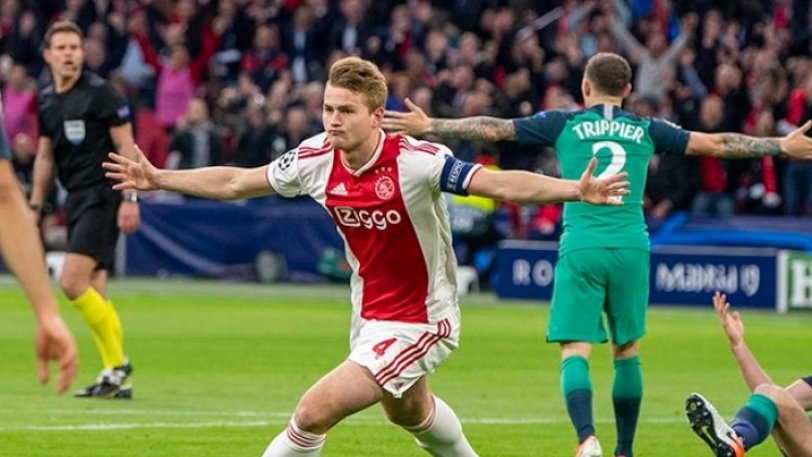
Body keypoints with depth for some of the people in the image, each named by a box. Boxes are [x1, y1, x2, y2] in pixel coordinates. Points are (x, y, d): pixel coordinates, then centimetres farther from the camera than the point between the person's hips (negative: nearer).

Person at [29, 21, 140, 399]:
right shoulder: (47, 101, 12)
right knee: (93, 291, 4)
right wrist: (35, 206, 17)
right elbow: (45, 157, 21)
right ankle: (117, 379, 8)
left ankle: (118, 363, -7)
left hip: (102, 196, -7)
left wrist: (130, 198, -17)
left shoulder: (100, 92, -9)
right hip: (75, 199, 7)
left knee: (71, 281, -16)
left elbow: (126, 146, -10)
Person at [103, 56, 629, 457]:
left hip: (419, 320, -8)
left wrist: (577, 190, -49)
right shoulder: (317, 159, -10)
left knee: (315, 412, -18)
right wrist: (159, 179, 9)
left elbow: (500, 183, -35)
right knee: (409, 412, 32)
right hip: (370, 313, 8)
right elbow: (236, 182, 5)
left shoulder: (416, 161, -28)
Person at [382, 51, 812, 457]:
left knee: (575, 350, -5)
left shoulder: (563, 124, 7)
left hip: (581, 248, -2)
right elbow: (715, 143, 14)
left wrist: (429, 126, 10)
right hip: (631, 247, 2)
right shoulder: (646, 130, 12)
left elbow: (494, 128, 4)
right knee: (627, 349, 16)